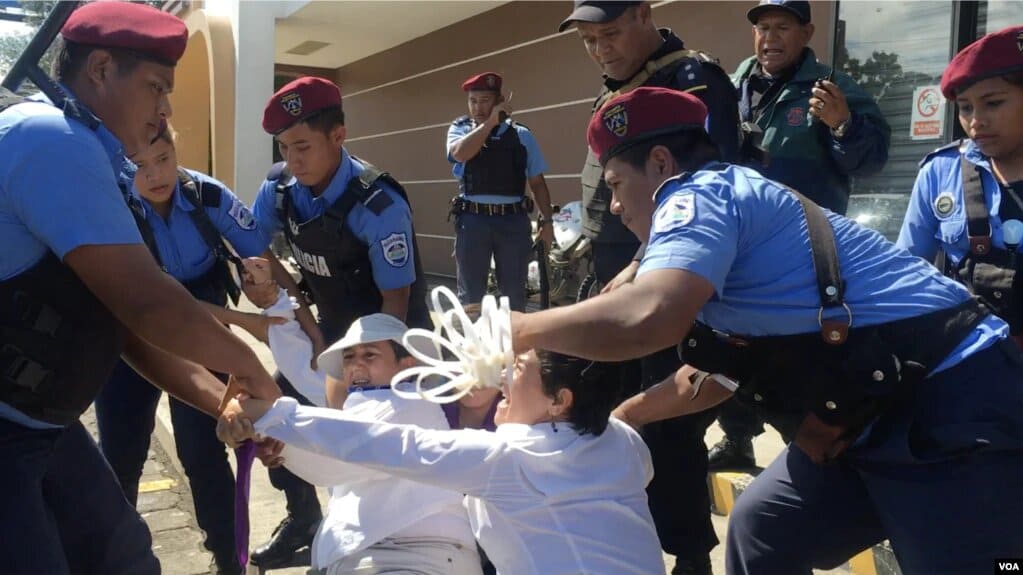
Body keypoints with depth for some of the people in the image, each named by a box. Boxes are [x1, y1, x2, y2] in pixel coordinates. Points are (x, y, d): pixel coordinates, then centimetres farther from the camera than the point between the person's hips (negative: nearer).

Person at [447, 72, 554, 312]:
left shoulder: (521, 135, 7)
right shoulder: (460, 129, 7)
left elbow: (537, 182, 9)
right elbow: (460, 153, -17)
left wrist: (547, 221, 3)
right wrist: (490, 121, -14)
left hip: (514, 220, 1)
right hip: (473, 220, 0)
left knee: (514, 293, 8)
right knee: (470, 293, 6)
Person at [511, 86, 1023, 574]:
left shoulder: (698, 194, -13)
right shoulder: (726, 206, 17)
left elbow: (646, 319, -32)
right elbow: (717, 371, 26)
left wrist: (523, 329, -16)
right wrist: (621, 414, 31)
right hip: (881, 417, 10)